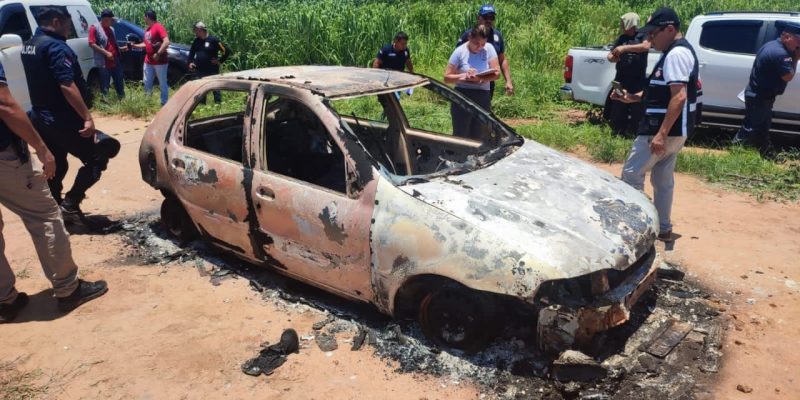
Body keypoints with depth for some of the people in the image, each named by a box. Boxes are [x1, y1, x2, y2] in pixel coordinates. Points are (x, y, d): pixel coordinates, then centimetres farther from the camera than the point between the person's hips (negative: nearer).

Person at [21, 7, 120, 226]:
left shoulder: (28, 46, 14)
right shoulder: (55, 46, -17)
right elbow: (67, 86, -27)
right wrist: (87, 117, -27)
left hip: (40, 117, 10)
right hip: (61, 119, -10)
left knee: (54, 167, 19)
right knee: (97, 157, -1)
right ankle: (70, 204, -4)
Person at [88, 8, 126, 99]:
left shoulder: (111, 29, 15)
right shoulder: (95, 28, -6)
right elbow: (92, 44, -14)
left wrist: (121, 49, 9)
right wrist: (106, 52, -20)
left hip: (116, 62, 7)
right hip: (104, 63, -7)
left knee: (120, 84, 15)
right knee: (105, 87, 1)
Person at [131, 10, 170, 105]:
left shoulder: (158, 27, -12)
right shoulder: (147, 29, 14)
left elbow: (166, 42, -23)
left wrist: (158, 54, -23)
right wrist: (134, 45, 17)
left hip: (160, 61, -9)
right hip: (148, 61, 9)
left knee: (163, 84, 0)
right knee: (147, 83, 12)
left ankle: (164, 103, 5)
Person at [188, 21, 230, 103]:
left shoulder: (213, 40, -8)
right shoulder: (196, 41, 11)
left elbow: (225, 51, -8)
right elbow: (191, 52, 24)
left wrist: (220, 61, -9)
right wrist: (190, 62, 9)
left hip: (212, 70, -6)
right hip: (200, 70, 6)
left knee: (215, 88, -1)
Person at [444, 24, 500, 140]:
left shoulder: (489, 49, 2)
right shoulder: (460, 52, -4)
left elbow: (497, 73, -3)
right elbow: (447, 77, -5)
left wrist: (480, 79, -20)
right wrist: (464, 76, -22)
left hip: (483, 98, 3)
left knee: (477, 138, 9)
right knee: (460, 136, -3)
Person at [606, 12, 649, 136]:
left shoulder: (643, 35, 1)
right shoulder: (622, 38, 13)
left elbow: (646, 46, -20)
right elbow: (610, 55, 13)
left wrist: (625, 48, -27)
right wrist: (613, 57, -12)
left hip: (638, 81, -4)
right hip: (621, 79, 4)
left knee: (638, 110, -2)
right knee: (617, 109, 3)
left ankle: (634, 134, 5)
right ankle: (619, 133, 14)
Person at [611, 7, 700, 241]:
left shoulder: (676, 54, -17)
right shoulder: (677, 52, 16)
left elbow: (679, 97, -26)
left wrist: (661, 134, -29)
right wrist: (632, 98, 11)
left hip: (663, 130, -10)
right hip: (674, 130, 10)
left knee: (631, 174, -4)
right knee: (663, 180, 16)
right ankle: (663, 228, 24)